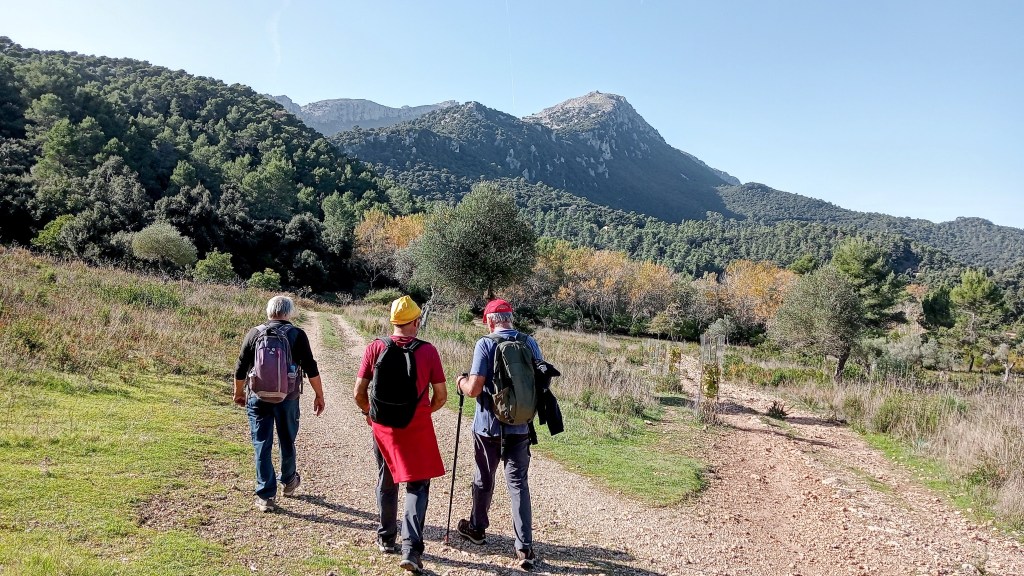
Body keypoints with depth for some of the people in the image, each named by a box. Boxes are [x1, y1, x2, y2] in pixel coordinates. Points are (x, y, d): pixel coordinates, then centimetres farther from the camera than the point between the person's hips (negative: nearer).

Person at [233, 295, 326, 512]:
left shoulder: (254, 333, 1)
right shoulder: (297, 334, -3)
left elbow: (241, 368, 6)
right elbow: (311, 369, -4)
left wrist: (239, 393, 21)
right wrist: (319, 395, 5)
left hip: (258, 397, 0)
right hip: (287, 397, 0)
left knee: (262, 445, 6)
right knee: (287, 441, 18)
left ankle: (266, 496, 8)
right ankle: (288, 481, 38)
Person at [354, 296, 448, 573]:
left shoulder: (375, 348, -7)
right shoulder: (428, 351, -10)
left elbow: (359, 393, -5)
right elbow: (441, 396, -5)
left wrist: (369, 412, 15)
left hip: (383, 426, 2)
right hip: (418, 427, -2)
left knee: (386, 484, 20)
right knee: (417, 486, 7)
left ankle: (386, 540, 33)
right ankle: (411, 548, -4)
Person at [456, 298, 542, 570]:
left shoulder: (485, 344, -13)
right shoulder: (530, 343, 0)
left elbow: (473, 389, -18)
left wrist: (462, 381, 3)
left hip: (488, 427, -2)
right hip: (520, 427, 3)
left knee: (483, 480, 17)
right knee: (519, 485, 5)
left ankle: (476, 528, 38)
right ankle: (525, 548, -1)